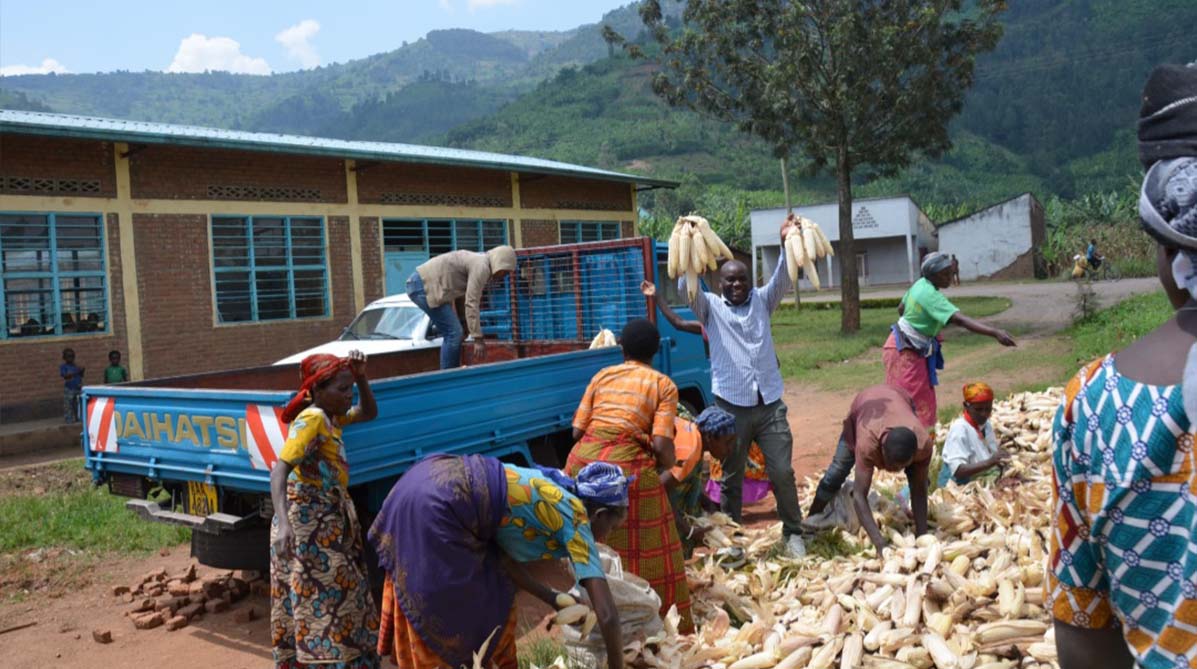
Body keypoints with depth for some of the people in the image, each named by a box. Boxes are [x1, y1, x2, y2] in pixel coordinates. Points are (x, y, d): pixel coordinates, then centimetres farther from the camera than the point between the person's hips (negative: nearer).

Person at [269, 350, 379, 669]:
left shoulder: (330, 416, 7)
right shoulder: (311, 419, -19)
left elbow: (369, 414, 22)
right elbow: (279, 470, -29)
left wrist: (361, 378, 4)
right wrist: (283, 524, -42)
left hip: (330, 525, 9)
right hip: (309, 528, -9)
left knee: (339, 603, 18)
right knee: (318, 606, -3)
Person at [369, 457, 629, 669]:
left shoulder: (553, 491, 17)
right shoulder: (576, 521, -4)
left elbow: (501, 555, 11)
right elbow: (608, 614, -7)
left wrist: (555, 600, 12)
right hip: (434, 506, -9)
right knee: (438, 617, 7)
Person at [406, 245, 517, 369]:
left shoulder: (479, 261, 17)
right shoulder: (482, 267, -14)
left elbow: (473, 301, 23)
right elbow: (471, 304, -20)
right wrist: (478, 339, -20)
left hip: (424, 283, 10)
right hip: (425, 285, -10)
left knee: (452, 333, 13)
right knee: (454, 333, -10)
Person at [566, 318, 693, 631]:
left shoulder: (602, 375, 16)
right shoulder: (663, 385, 7)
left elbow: (577, 429, 10)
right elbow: (661, 445, -5)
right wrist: (670, 465, 16)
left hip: (583, 458, 4)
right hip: (628, 465, -4)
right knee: (640, 546, 7)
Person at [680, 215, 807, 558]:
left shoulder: (761, 301, 11)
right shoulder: (711, 307, 4)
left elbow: (782, 280, -4)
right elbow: (687, 288, -11)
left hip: (770, 405, 2)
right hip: (731, 407, -1)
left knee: (783, 472, 4)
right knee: (731, 477, 8)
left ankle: (793, 533, 20)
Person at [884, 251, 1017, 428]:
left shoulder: (920, 284, 1)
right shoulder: (931, 296, -25)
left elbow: (901, 308, 16)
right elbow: (961, 320, -37)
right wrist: (995, 333, -43)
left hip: (913, 350, 9)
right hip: (904, 352, -9)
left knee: (924, 403, 15)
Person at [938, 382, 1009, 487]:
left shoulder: (985, 424, 4)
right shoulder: (959, 429, -20)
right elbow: (958, 470, -25)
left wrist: (1001, 453, -7)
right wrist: (989, 463, -35)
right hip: (959, 485, -8)